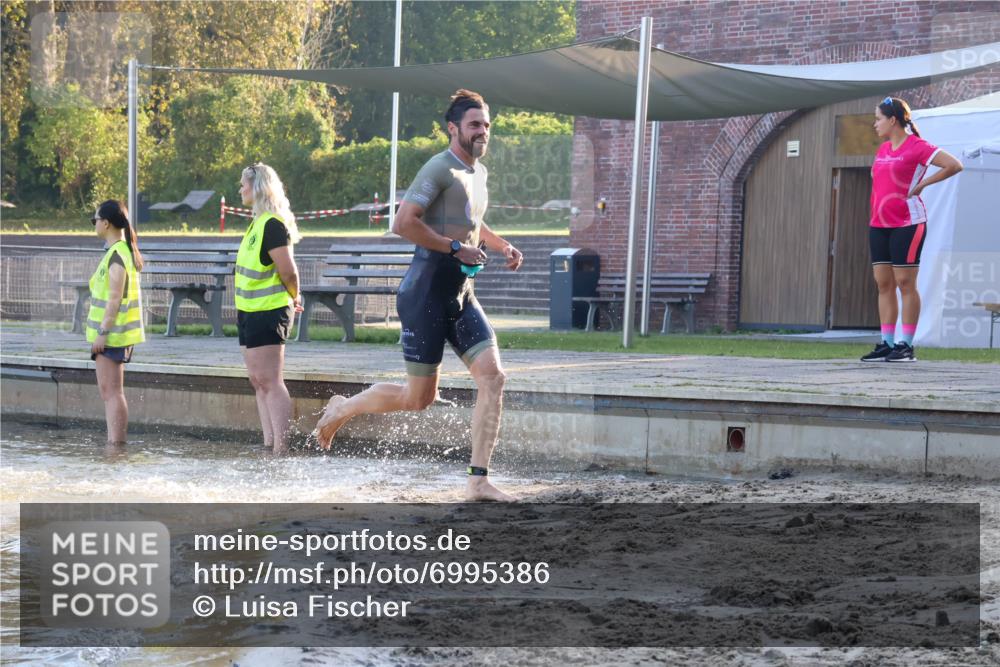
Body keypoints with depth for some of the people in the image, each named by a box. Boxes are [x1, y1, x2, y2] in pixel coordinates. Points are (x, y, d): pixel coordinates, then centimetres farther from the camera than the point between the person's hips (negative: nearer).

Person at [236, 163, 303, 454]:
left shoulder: (273, 225, -17)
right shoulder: (258, 223, 13)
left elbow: (288, 271, -19)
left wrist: (293, 297, -2)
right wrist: (293, 298, 13)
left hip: (268, 312, -10)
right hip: (250, 311, 10)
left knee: (270, 382, -10)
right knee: (258, 381, 11)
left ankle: (281, 450, -9)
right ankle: (269, 446, 13)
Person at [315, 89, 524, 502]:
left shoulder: (479, 174, 16)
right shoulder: (440, 170, -13)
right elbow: (403, 223, -23)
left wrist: (502, 246, 18)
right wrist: (457, 248, -21)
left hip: (462, 297, 8)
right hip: (426, 294, -8)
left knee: (493, 376, -9)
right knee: (419, 398, -1)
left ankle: (478, 482, -10)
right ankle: (343, 409, 27)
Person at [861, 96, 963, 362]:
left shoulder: (916, 147, -8)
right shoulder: (883, 149, 16)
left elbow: (954, 165, -14)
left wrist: (922, 184, -11)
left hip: (907, 224, -8)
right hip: (879, 225, 8)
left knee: (905, 283, -5)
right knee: (883, 283, 5)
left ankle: (905, 346, -3)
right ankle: (886, 343, 8)